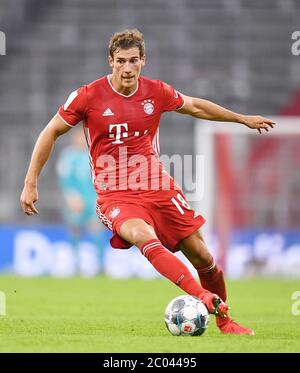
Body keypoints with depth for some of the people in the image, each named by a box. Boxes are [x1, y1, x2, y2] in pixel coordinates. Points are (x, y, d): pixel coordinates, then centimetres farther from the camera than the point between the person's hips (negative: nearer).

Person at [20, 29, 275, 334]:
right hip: (115, 195, -4)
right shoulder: (89, 96, -8)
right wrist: (30, 184, -1)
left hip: (157, 188, 4)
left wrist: (243, 119, 28)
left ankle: (225, 321, 23)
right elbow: (50, 133, 2)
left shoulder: (157, 92, 1)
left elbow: (195, 107, 20)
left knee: (201, 256, 2)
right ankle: (203, 297, -48)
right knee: (143, 236, -35)